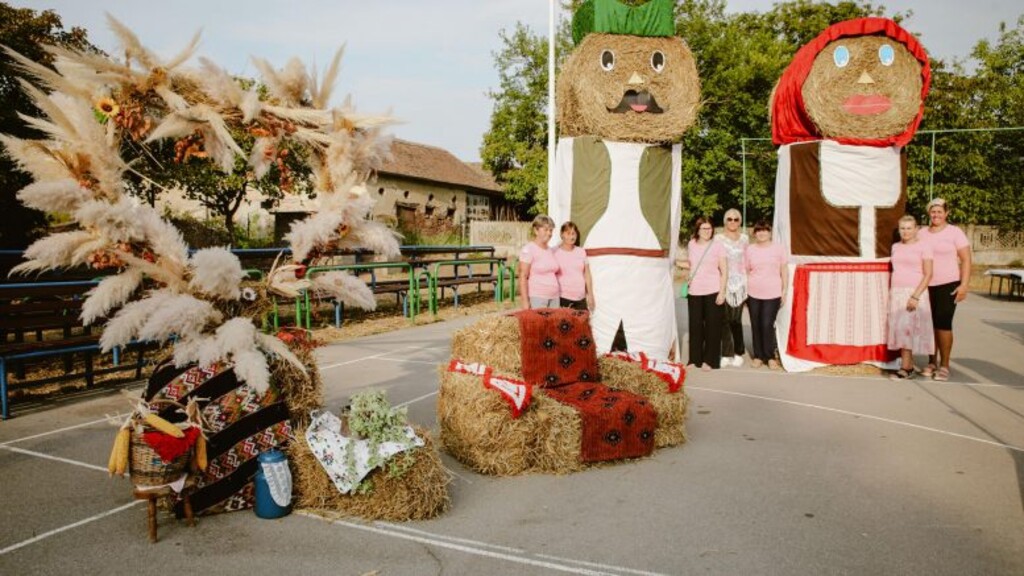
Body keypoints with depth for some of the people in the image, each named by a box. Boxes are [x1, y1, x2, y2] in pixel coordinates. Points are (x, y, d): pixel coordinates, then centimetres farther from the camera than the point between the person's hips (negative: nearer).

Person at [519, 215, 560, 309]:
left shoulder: (550, 250, 15)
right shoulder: (528, 250, -5)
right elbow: (523, 277, -10)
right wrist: (525, 301, -15)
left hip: (554, 298, 6)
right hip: (537, 298, -6)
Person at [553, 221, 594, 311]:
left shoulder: (581, 252, 11)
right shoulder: (556, 253, -2)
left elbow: (587, 275, 14)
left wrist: (590, 294, 12)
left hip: (581, 298, 4)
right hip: (563, 298, -4)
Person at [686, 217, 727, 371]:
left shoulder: (718, 246, -2)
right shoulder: (691, 245, 8)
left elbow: (724, 272, -3)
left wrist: (722, 292, -9)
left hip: (713, 292, -3)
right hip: (694, 292, 3)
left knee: (712, 326, 0)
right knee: (695, 326, 5)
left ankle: (710, 360, 7)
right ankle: (695, 359, 14)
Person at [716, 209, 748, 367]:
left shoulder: (745, 239, 12)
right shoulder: (718, 238, 4)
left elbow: (747, 261, 18)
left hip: (739, 282, 2)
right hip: (723, 282, -2)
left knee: (736, 319, 0)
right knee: (725, 319, -5)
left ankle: (738, 353, 12)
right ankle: (726, 354, 2)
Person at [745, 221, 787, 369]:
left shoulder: (778, 248, 2)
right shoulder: (750, 249, 6)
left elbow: (784, 271, 5)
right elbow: (746, 271, 9)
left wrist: (784, 291, 2)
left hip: (772, 294, -2)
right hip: (753, 293, 2)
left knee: (767, 325, -8)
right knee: (756, 325, 5)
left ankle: (770, 357, 6)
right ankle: (758, 356, 16)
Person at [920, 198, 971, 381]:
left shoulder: (955, 232, 0)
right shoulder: (923, 234, 10)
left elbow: (966, 260, -3)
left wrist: (964, 285, -12)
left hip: (948, 285, -3)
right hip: (926, 286, 3)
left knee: (943, 323, -7)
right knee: (929, 324, 5)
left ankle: (944, 366, 3)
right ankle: (932, 362, 17)